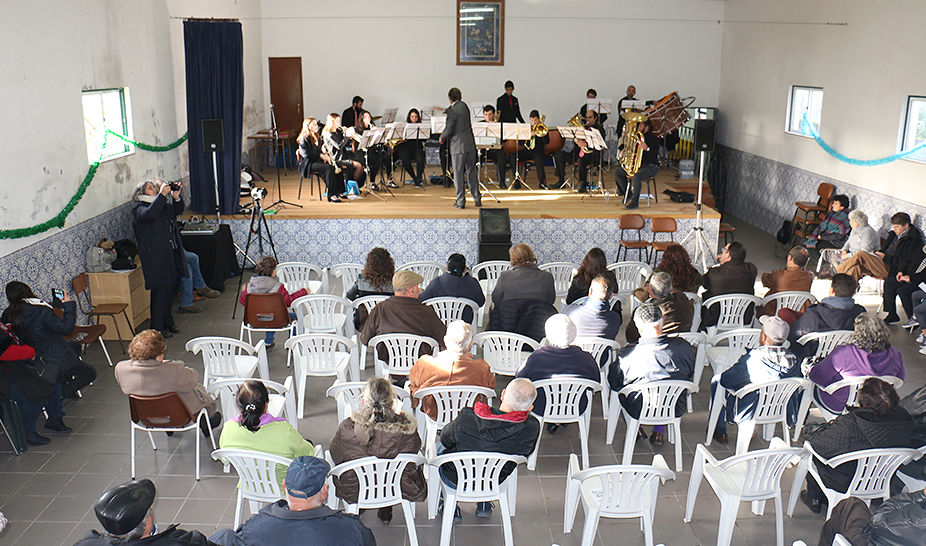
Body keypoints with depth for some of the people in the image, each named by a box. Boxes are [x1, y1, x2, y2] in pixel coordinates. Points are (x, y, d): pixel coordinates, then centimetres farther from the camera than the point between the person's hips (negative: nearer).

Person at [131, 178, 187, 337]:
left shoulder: (163, 205, 17)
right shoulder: (139, 209, -6)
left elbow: (177, 210, 18)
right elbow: (150, 214, -26)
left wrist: (176, 196, -1)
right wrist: (162, 194, -27)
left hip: (171, 254, 8)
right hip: (155, 257, -8)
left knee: (169, 290, 15)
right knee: (159, 292, -4)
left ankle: (168, 322, 28)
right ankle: (158, 328, 4)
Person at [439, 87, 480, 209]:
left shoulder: (452, 111, -15)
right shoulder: (464, 106, 8)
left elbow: (448, 130, -16)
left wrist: (442, 138, 5)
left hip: (459, 146, -7)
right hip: (470, 144, 7)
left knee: (458, 174, 1)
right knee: (471, 172, 14)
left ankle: (461, 202, 4)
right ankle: (477, 199, 18)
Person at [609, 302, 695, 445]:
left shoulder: (629, 354, -25)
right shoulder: (683, 346, -17)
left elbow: (614, 384, -9)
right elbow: (690, 372, 5)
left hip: (638, 410, -2)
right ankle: (659, 431, 33)